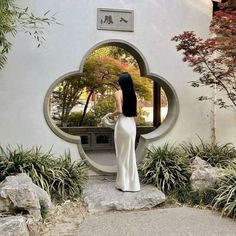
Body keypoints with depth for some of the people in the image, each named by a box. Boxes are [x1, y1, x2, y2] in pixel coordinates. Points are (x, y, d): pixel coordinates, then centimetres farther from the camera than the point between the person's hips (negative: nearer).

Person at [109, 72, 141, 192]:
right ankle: (132, 183, 19)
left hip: (122, 124, -6)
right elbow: (135, 112, 9)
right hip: (132, 124, 6)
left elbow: (119, 110, -17)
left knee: (122, 154, 4)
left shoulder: (118, 93, -10)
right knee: (131, 153, 13)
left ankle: (123, 183, 11)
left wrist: (112, 115, 2)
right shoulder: (133, 93, 7)